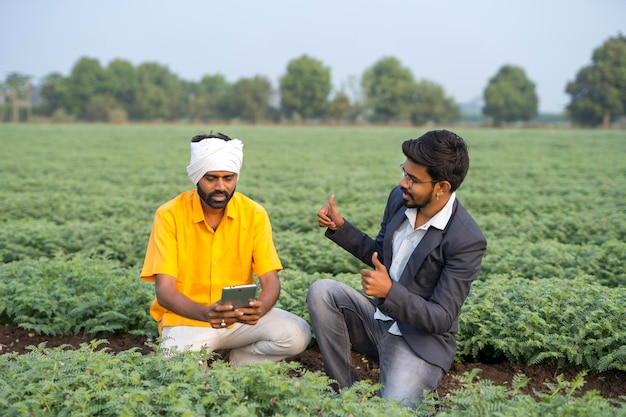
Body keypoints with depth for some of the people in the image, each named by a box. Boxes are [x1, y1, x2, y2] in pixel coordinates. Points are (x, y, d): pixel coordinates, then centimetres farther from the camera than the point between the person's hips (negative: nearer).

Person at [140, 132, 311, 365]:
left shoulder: (254, 214, -6)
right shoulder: (170, 215, -13)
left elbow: (270, 281, -9)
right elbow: (164, 290, -19)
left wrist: (260, 308, -35)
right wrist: (206, 313, -40)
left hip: (240, 318, 2)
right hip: (186, 319, -2)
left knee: (297, 335, -23)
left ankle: (234, 362, 3)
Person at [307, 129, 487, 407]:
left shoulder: (467, 241, -23)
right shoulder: (399, 198, -4)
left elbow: (441, 319, -22)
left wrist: (389, 292, -36)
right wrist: (340, 228, -1)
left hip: (421, 341, -7)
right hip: (380, 319, 7)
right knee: (321, 292, -18)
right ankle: (347, 391, -8)